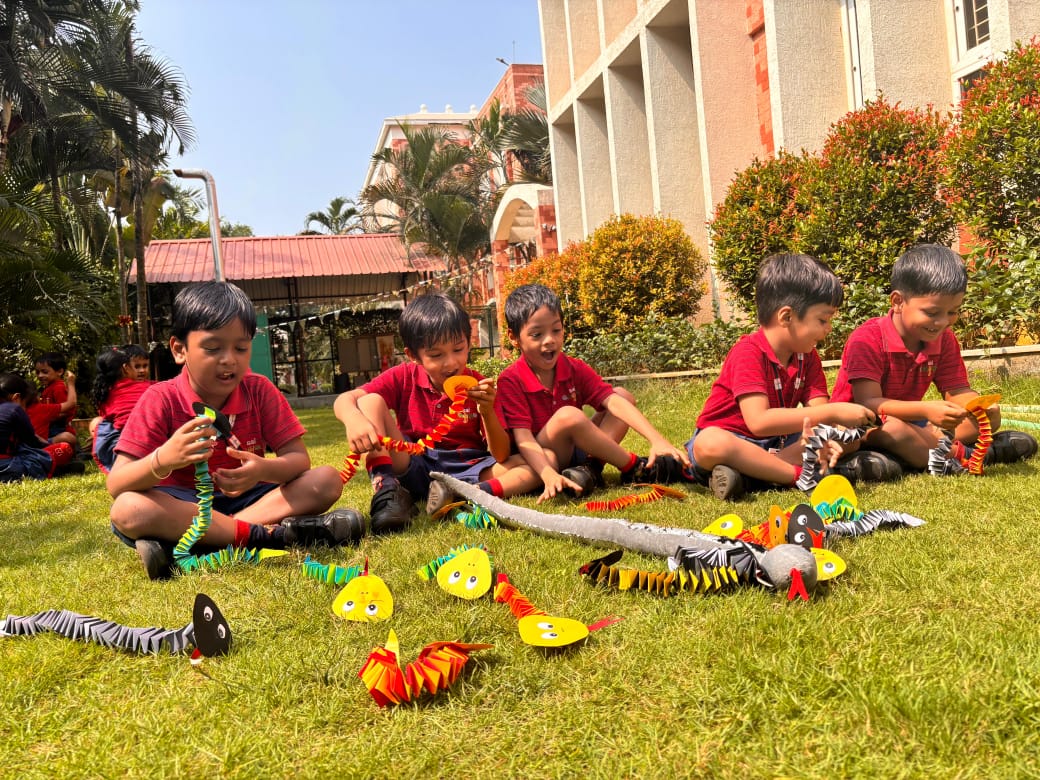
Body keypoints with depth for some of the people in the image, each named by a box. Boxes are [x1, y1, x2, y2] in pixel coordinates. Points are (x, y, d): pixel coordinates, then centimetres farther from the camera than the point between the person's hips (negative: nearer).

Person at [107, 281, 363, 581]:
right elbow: (115, 485, -18)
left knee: (327, 480, -18)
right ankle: (270, 533, -32)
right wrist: (163, 460, -40)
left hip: (245, 498, 3)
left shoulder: (259, 391, -4)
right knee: (127, 510, -34)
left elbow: (299, 459, -7)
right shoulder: (161, 400, -11)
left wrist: (264, 469, -31)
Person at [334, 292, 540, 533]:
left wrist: (487, 412, -27)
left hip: (466, 471, 1)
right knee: (371, 402, -17)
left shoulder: (478, 386, -4)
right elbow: (344, 400, -13)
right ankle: (387, 488, -30)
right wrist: (354, 420, -38)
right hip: (411, 467, 0)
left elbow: (501, 456, -8)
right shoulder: (404, 377, -2)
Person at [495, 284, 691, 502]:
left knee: (623, 395, -3)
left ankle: (591, 468, -20)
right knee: (568, 415, -34)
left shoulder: (575, 369, -2)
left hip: (575, 452, 6)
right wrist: (549, 475, -41)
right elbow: (522, 437, -24)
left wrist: (657, 440, -29)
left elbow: (614, 401, -15)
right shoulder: (510, 380, -16)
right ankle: (635, 468, -16)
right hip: (542, 458, -6)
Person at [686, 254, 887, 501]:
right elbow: (758, 421, -32)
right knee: (710, 443, -39)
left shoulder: (808, 357, 4)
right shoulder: (749, 352, -19)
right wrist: (832, 412, -31)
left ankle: (747, 473, -27)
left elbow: (818, 413, -8)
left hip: (777, 443, 7)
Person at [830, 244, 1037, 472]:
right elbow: (868, 403, -28)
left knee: (989, 417, -1)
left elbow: (957, 391, -2)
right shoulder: (867, 340, -22)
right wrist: (925, 410, -41)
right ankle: (965, 455, -21)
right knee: (892, 428, -41)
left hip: (909, 421, 8)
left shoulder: (944, 340, 1)